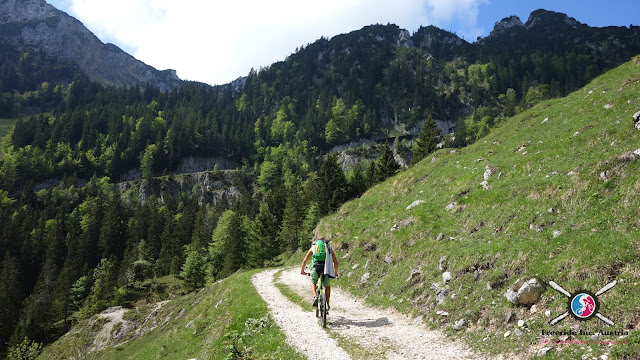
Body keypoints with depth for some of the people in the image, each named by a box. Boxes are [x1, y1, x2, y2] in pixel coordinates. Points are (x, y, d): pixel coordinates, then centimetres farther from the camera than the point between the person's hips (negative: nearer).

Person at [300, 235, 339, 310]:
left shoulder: (313, 247, 25)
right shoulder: (329, 248, 26)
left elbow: (304, 261, 21)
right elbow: (335, 262, 23)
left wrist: (302, 270, 35)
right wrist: (336, 273, 36)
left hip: (316, 268, -1)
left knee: (313, 283, 27)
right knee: (327, 286, 27)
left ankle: (315, 297, 1)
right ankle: (327, 304, 20)